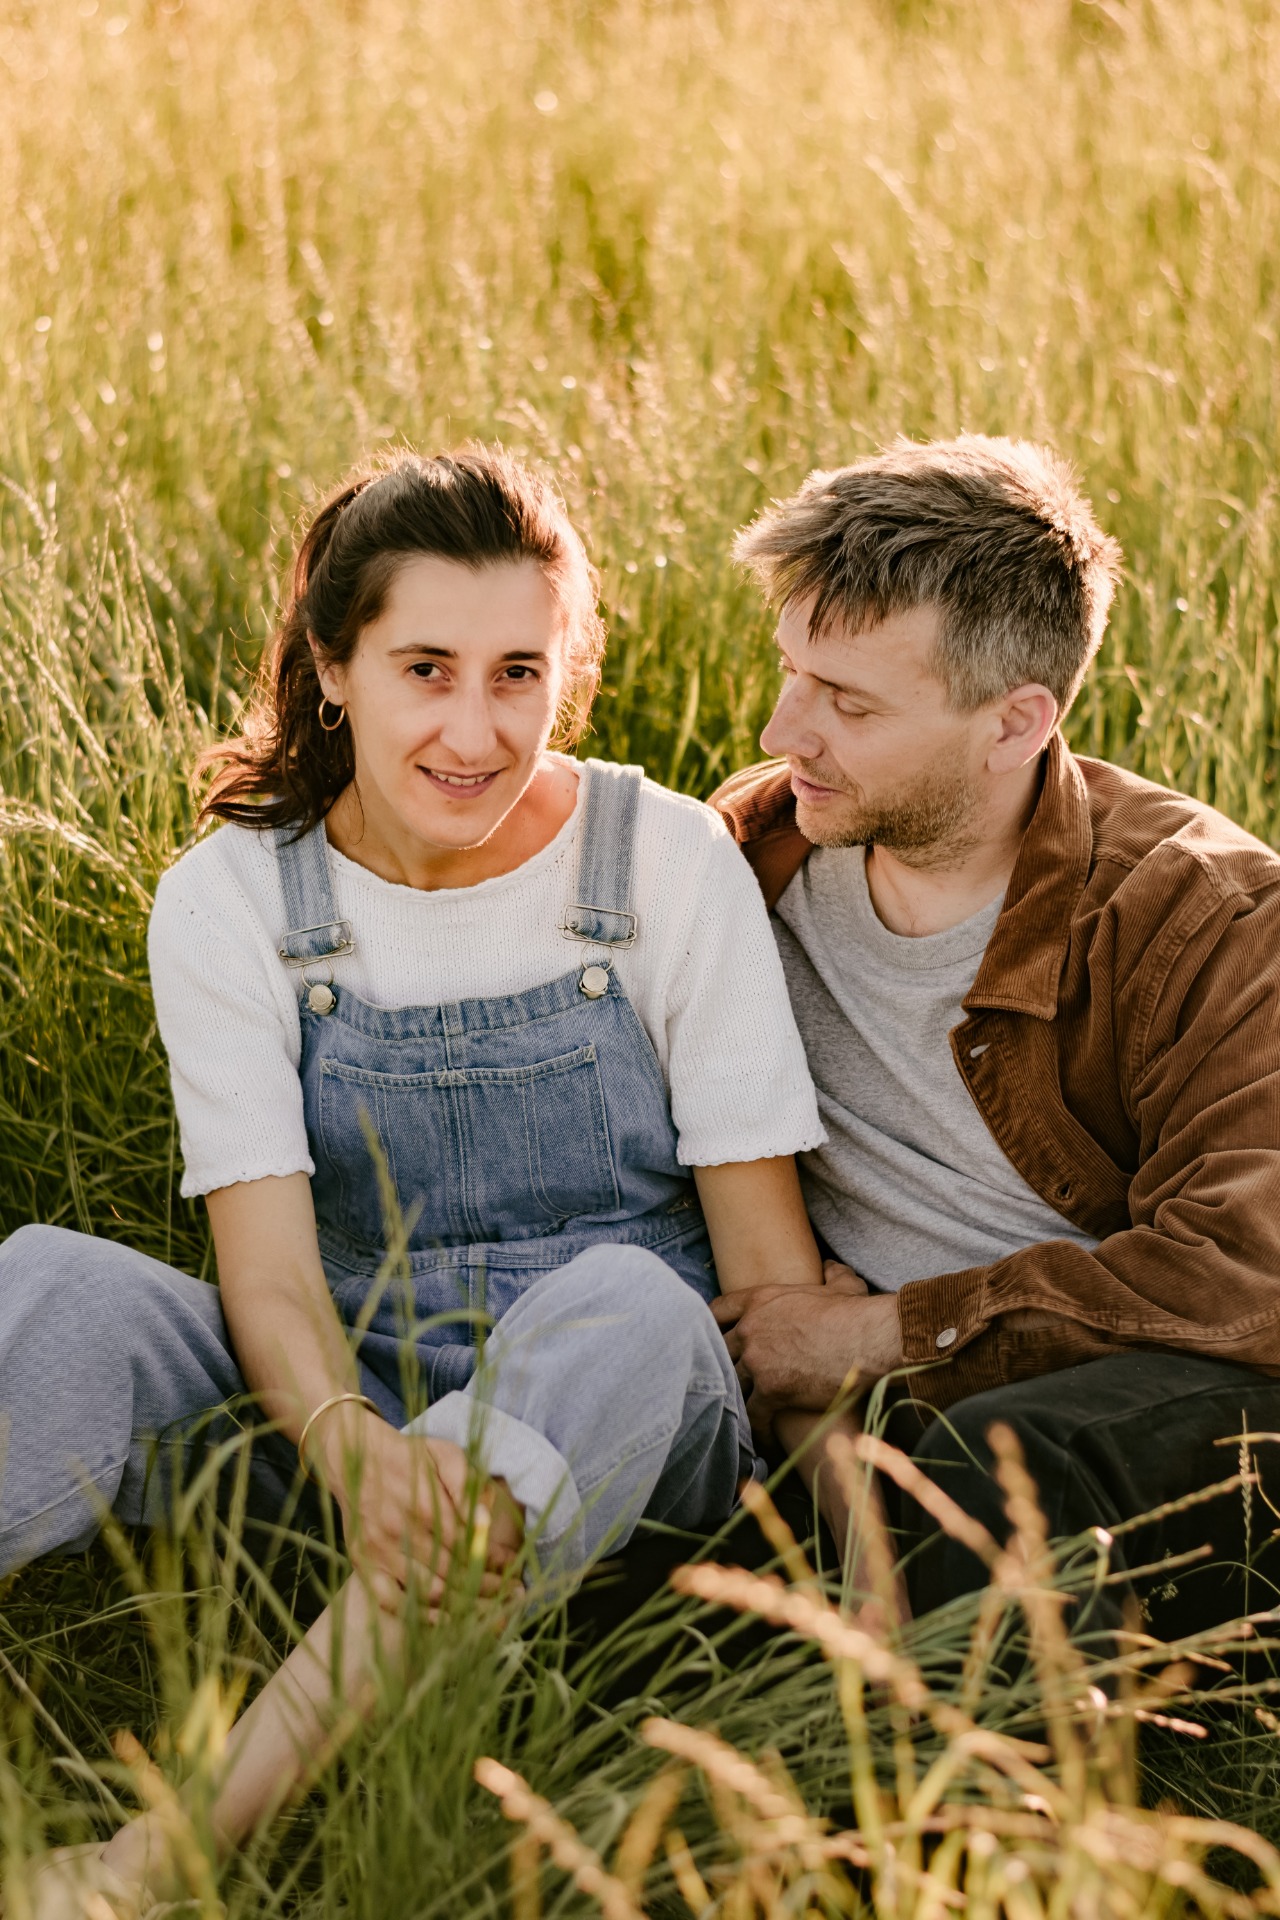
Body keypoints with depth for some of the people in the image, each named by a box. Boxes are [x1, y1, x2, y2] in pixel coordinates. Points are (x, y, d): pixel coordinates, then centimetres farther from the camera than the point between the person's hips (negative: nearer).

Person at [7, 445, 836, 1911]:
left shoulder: (671, 864, -3)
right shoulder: (227, 900, -2)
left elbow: (770, 1259, -1)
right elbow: (268, 1265, -12)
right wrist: (352, 1443, -33)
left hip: (634, 1425, -1)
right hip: (343, 1409, 1)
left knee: (626, 1301, -36)